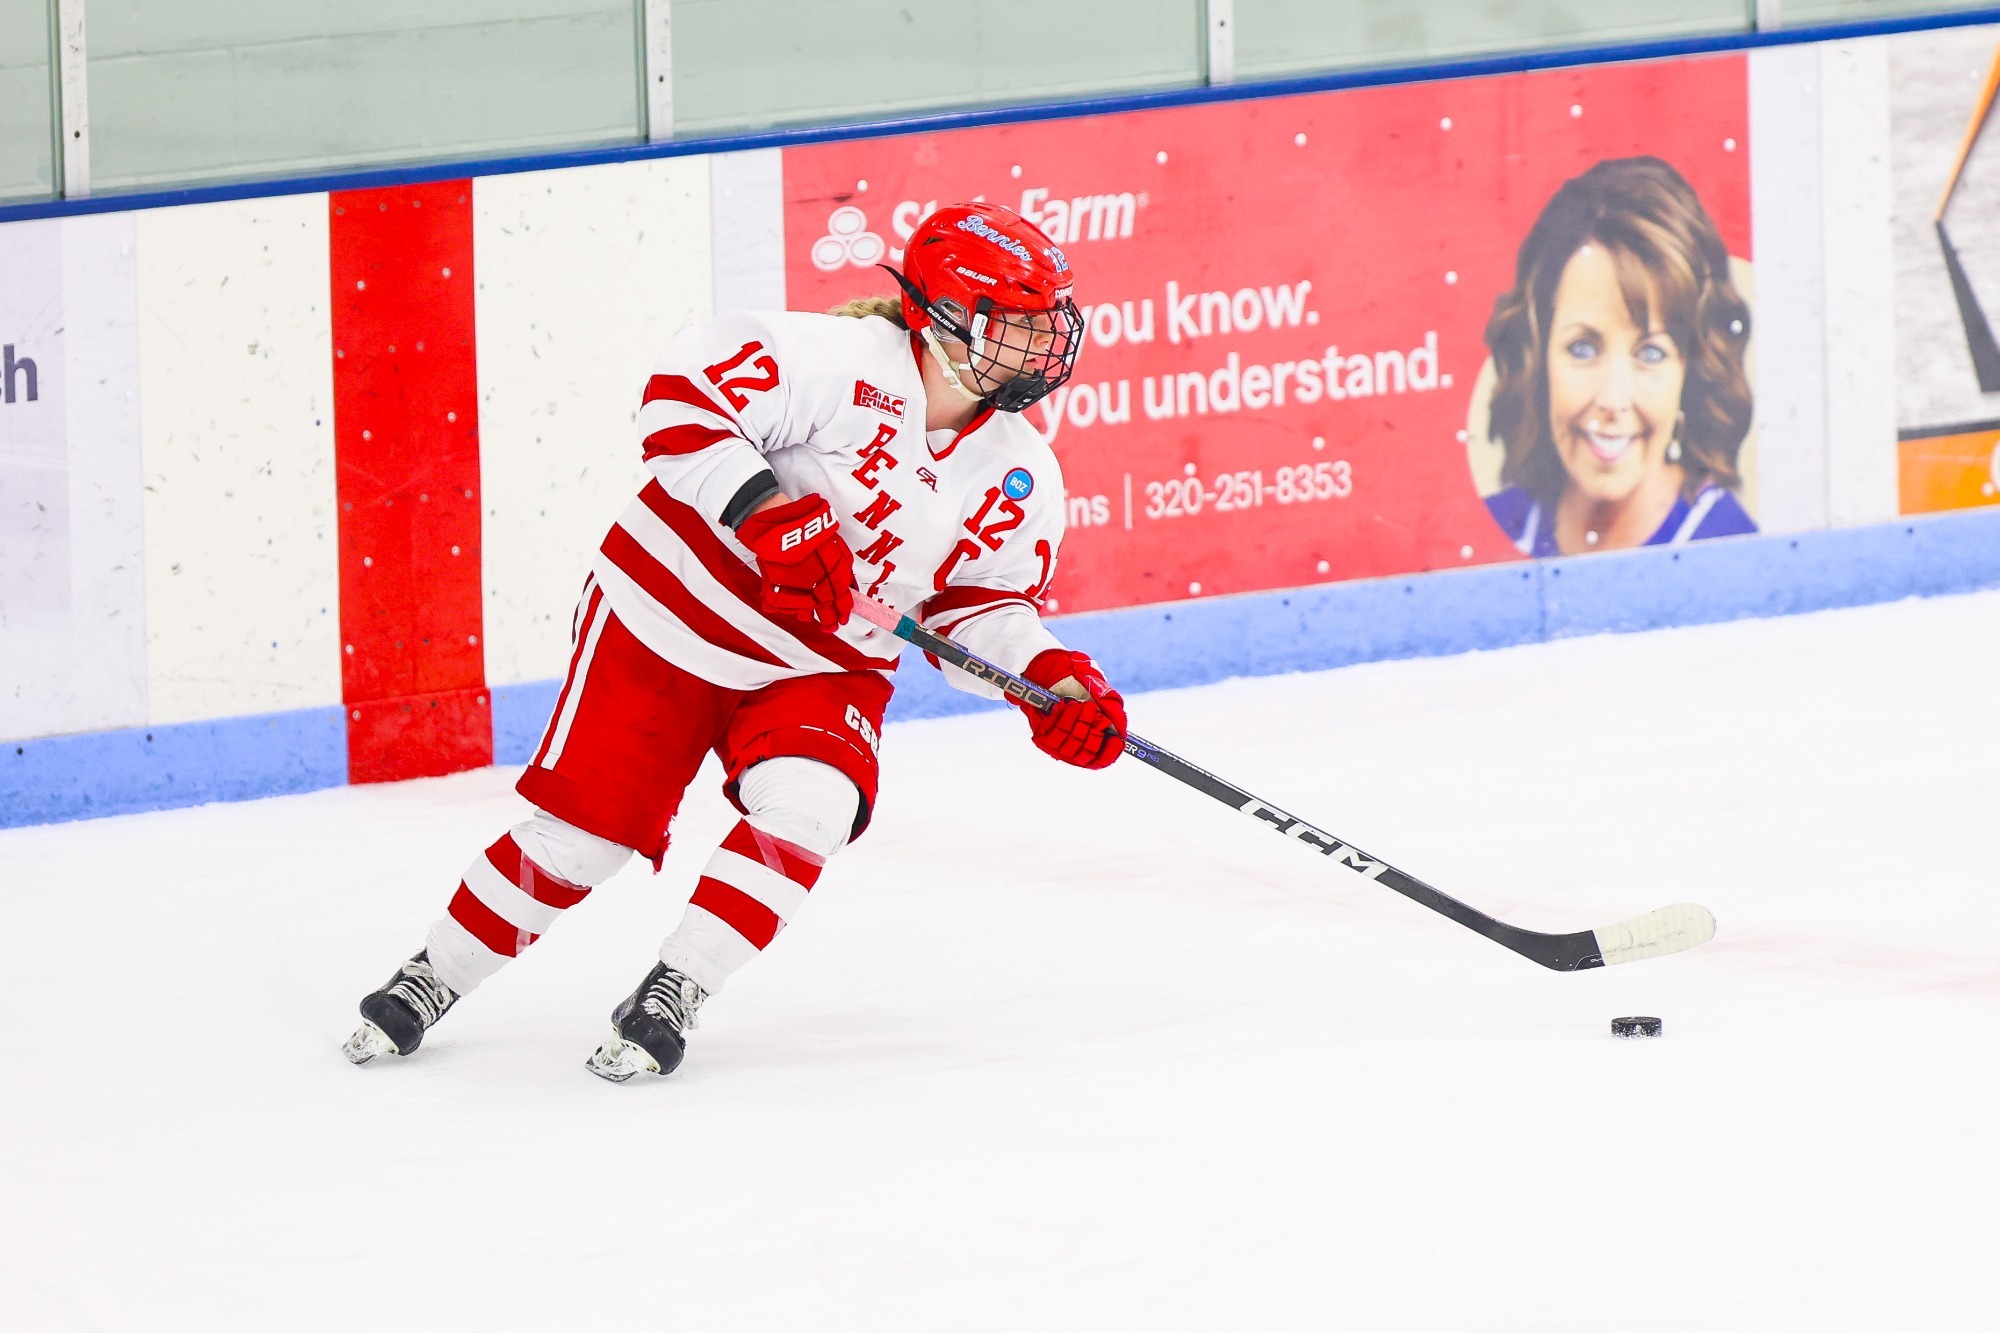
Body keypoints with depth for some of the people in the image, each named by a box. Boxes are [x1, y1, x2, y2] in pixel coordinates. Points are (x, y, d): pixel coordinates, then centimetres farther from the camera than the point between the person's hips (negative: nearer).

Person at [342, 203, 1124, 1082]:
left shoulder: (1020, 483, -2)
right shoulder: (843, 361, -22)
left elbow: (982, 609, 7)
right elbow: (685, 397, -27)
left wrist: (1049, 677, -12)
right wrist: (768, 512, -35)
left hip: (819, 669, 5)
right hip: (675, 612, -5)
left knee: (808, 806, -24)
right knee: (585, 823, -1)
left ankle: (670, 997, -8)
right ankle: (434, 977, 22)